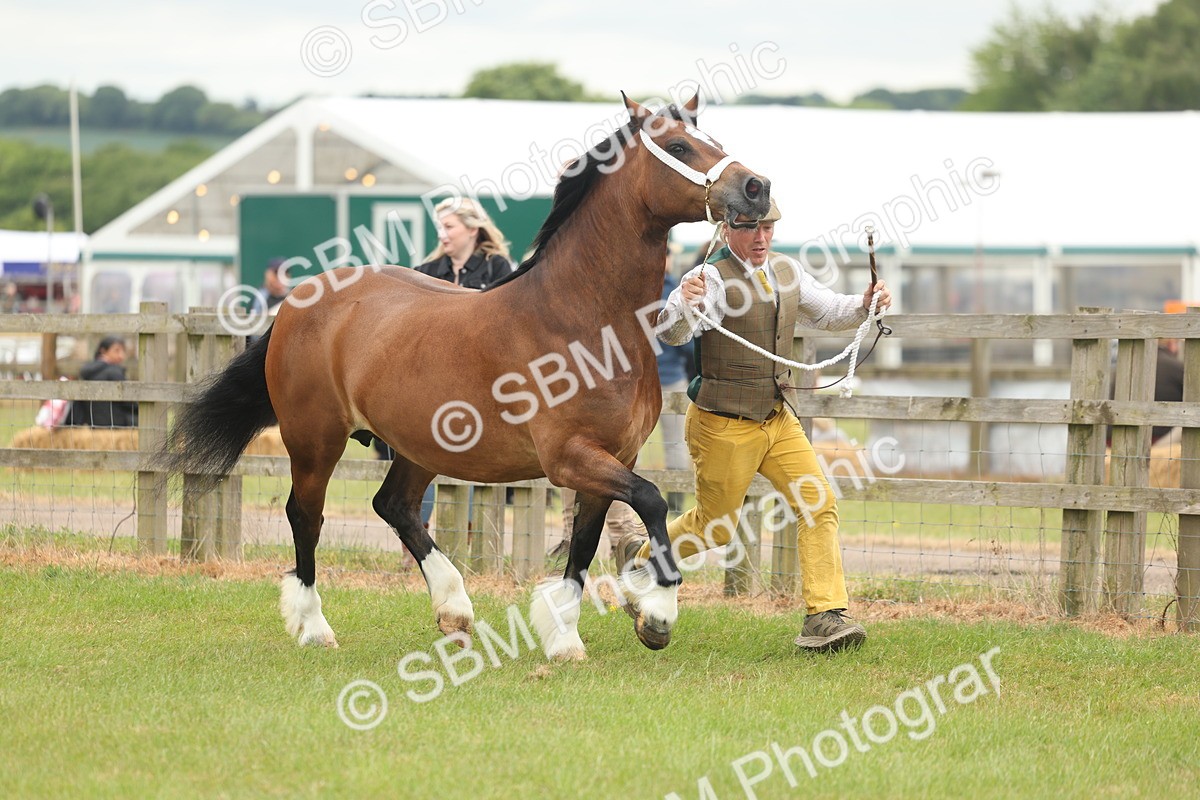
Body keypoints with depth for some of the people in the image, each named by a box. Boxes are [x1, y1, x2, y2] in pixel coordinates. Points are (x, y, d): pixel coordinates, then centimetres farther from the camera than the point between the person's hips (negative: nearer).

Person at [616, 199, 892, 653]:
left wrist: (865, 305, -2)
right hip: (724, 426, -6)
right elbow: (672, 333, -31)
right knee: (714, 529, 6)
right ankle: (638, 558, 34)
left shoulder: (786, 272, 5)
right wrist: (684, 305, -54)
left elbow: (828, 312, 19)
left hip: (779, 419, 6)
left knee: (819, 503, -10)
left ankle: (824, 617, -11)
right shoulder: (712, 278, -17)